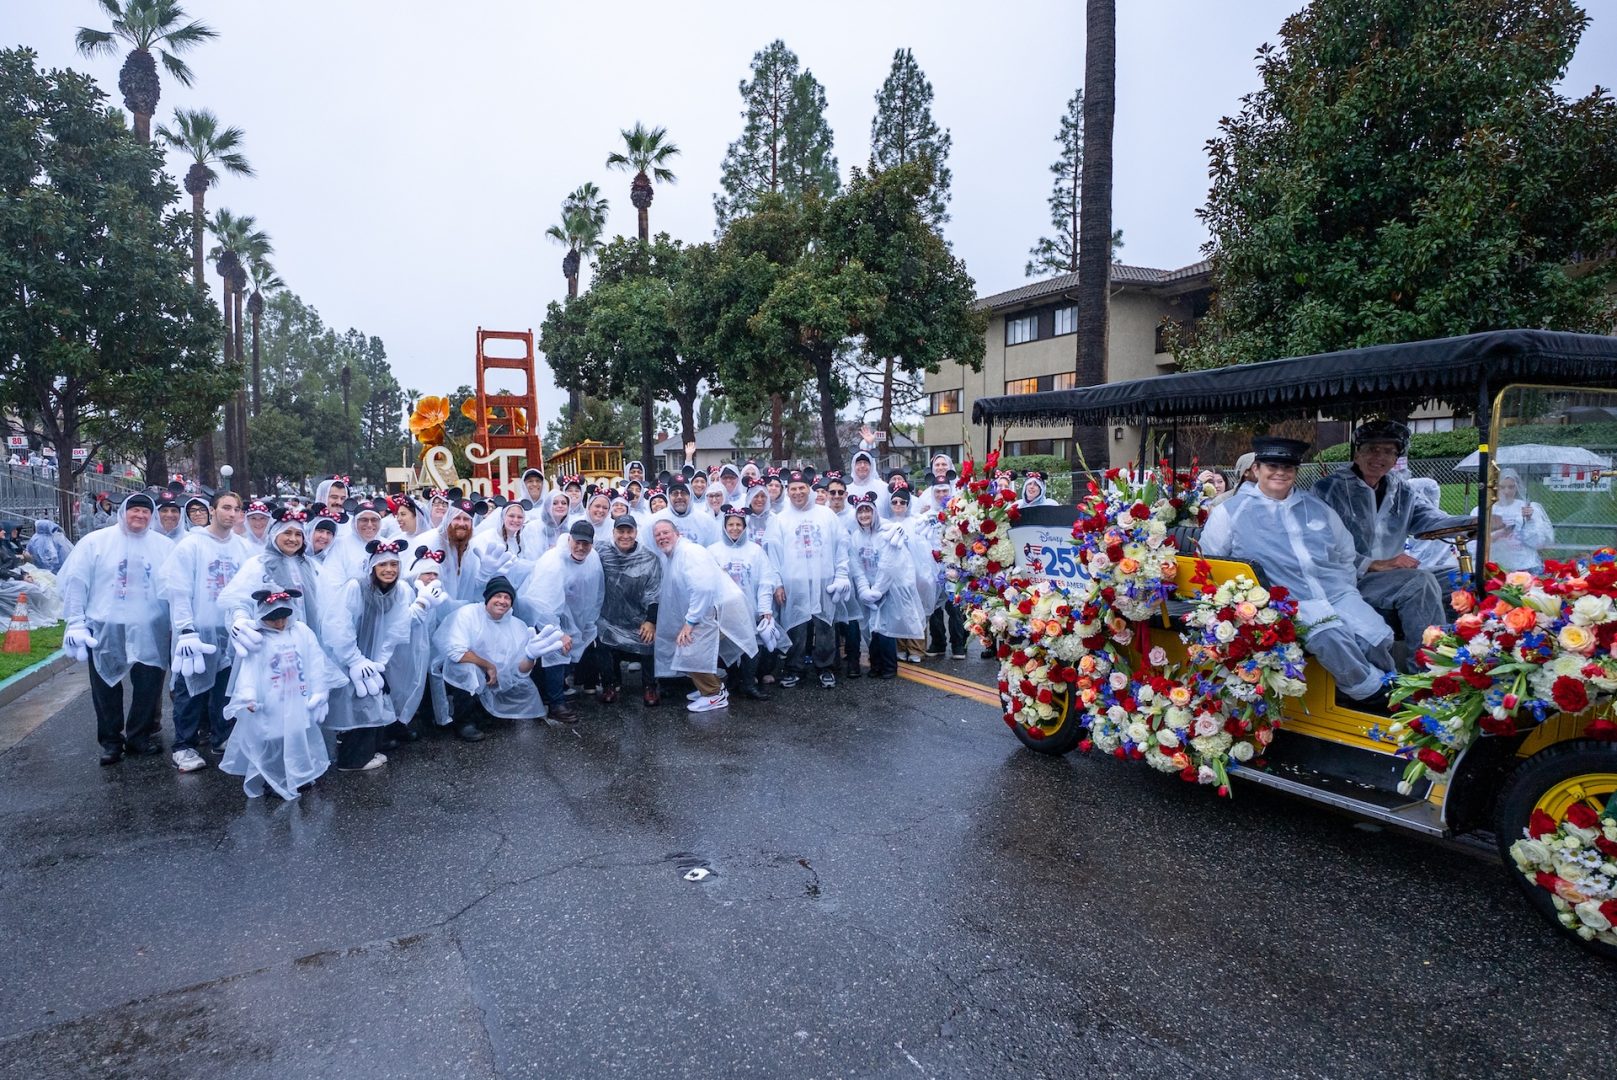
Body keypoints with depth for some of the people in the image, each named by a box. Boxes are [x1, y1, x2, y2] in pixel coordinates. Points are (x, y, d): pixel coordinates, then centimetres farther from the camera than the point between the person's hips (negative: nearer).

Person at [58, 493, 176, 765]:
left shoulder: (165, 546, 4)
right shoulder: (95, 542, -1)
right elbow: (76, 583, -1)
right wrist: (76, 623, -7)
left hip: (149, 633, 1)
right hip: (104, 632, -1)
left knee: (148, 689, 8)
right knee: (106, 690, 9)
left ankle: (140, 736, 25)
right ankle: (111, 741, 23)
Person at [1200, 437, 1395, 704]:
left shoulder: (1317, 507, 21)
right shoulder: (1230, 512, 8)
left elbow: (1346, 556, 29)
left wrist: (1345, 588, 12)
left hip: (1337, 594, 4)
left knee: (1379, 638, -24)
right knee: (1330, 635, -35)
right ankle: (1376, 695, -13)